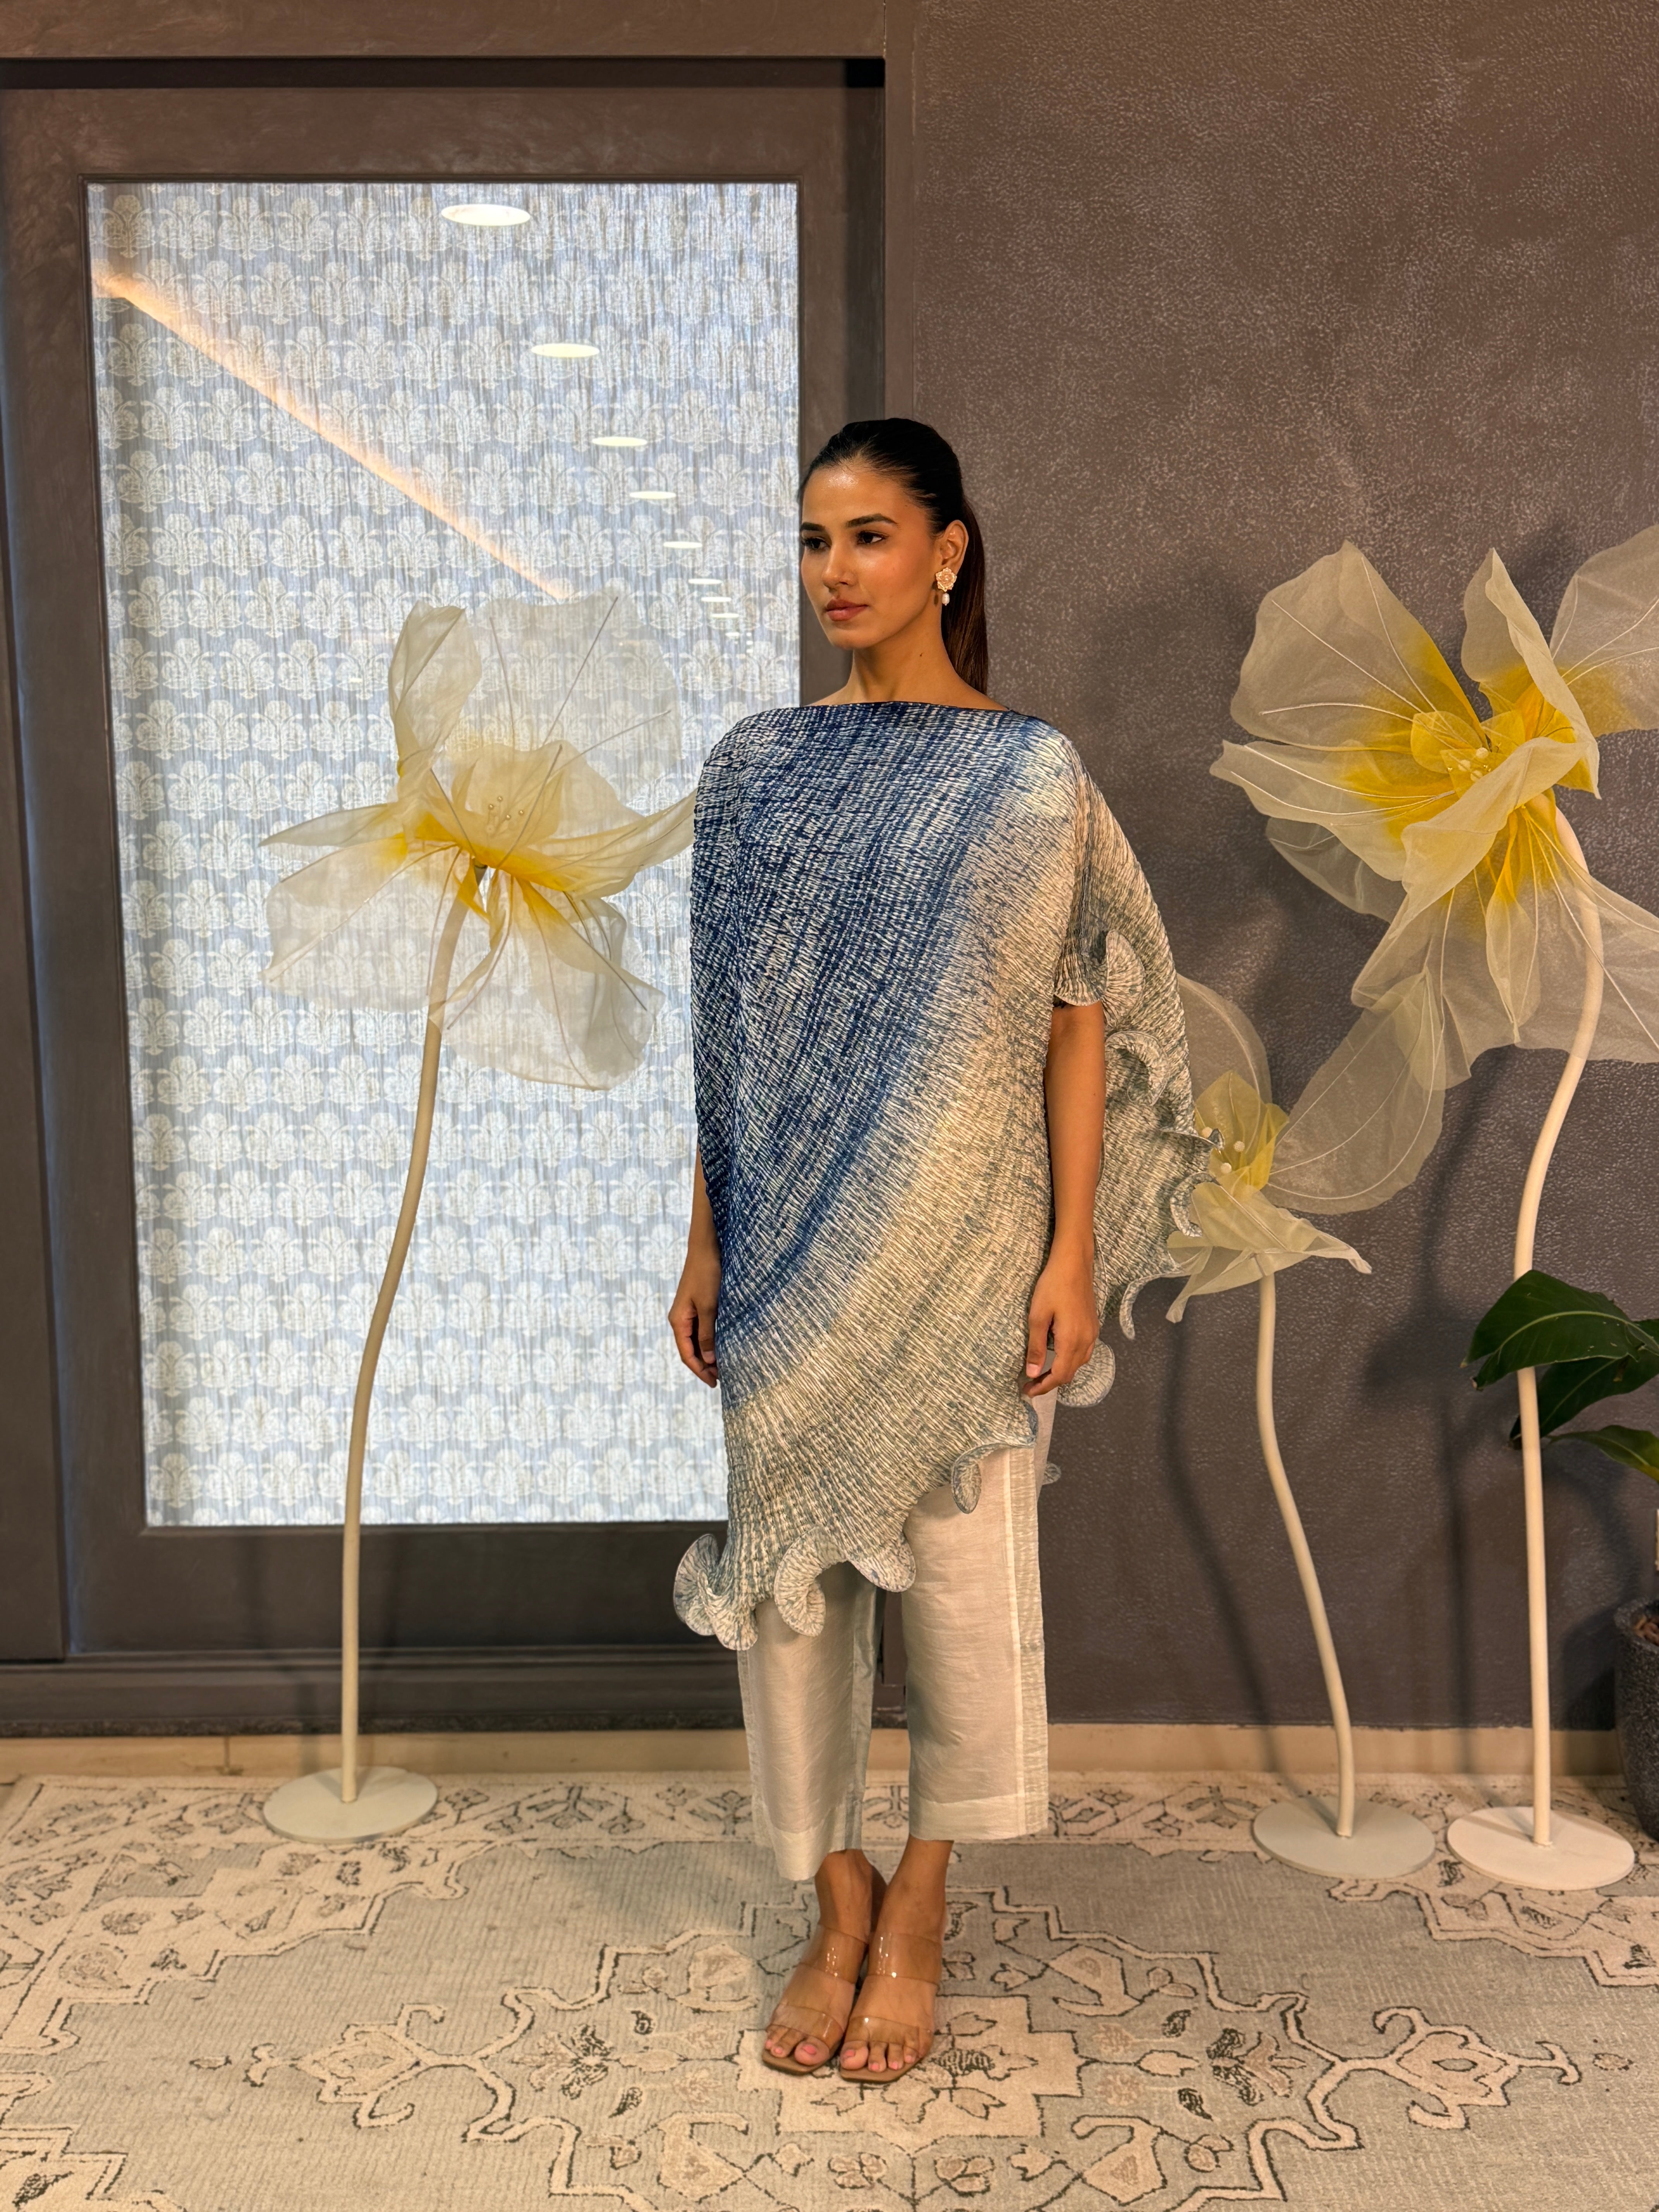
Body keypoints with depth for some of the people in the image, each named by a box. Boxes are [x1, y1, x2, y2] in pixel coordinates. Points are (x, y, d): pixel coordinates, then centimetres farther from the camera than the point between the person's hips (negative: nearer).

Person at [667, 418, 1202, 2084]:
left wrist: (1071, 1252, -9)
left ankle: (915, 1913, 26)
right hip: (791, 1241, 3)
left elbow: (1079, 1019, -4)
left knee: (963, 1561, 4)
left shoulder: (1031, 776, -3)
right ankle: (838, 1910, 27)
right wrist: (706, 1240, 7)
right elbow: (728, 1026, 8)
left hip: (959, 1237, -3)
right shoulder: (755, 766, 7)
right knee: (790, 1561, 8)